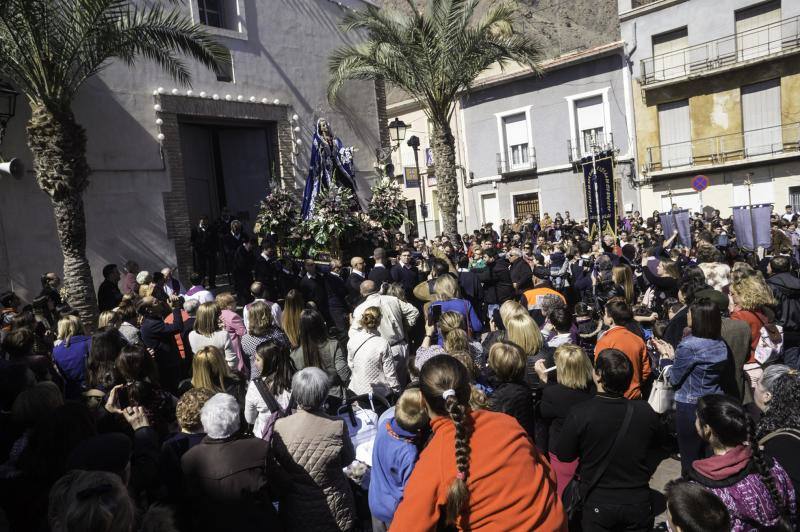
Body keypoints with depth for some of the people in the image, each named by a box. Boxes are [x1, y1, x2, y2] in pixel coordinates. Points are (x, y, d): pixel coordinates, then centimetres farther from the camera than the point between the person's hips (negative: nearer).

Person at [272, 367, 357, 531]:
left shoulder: (279, 427, -22)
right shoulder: (337, 427, -26)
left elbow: (277, 462, -3)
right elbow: (348, 459, -7)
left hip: (295, 513, 1)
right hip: (333, 511, -1)